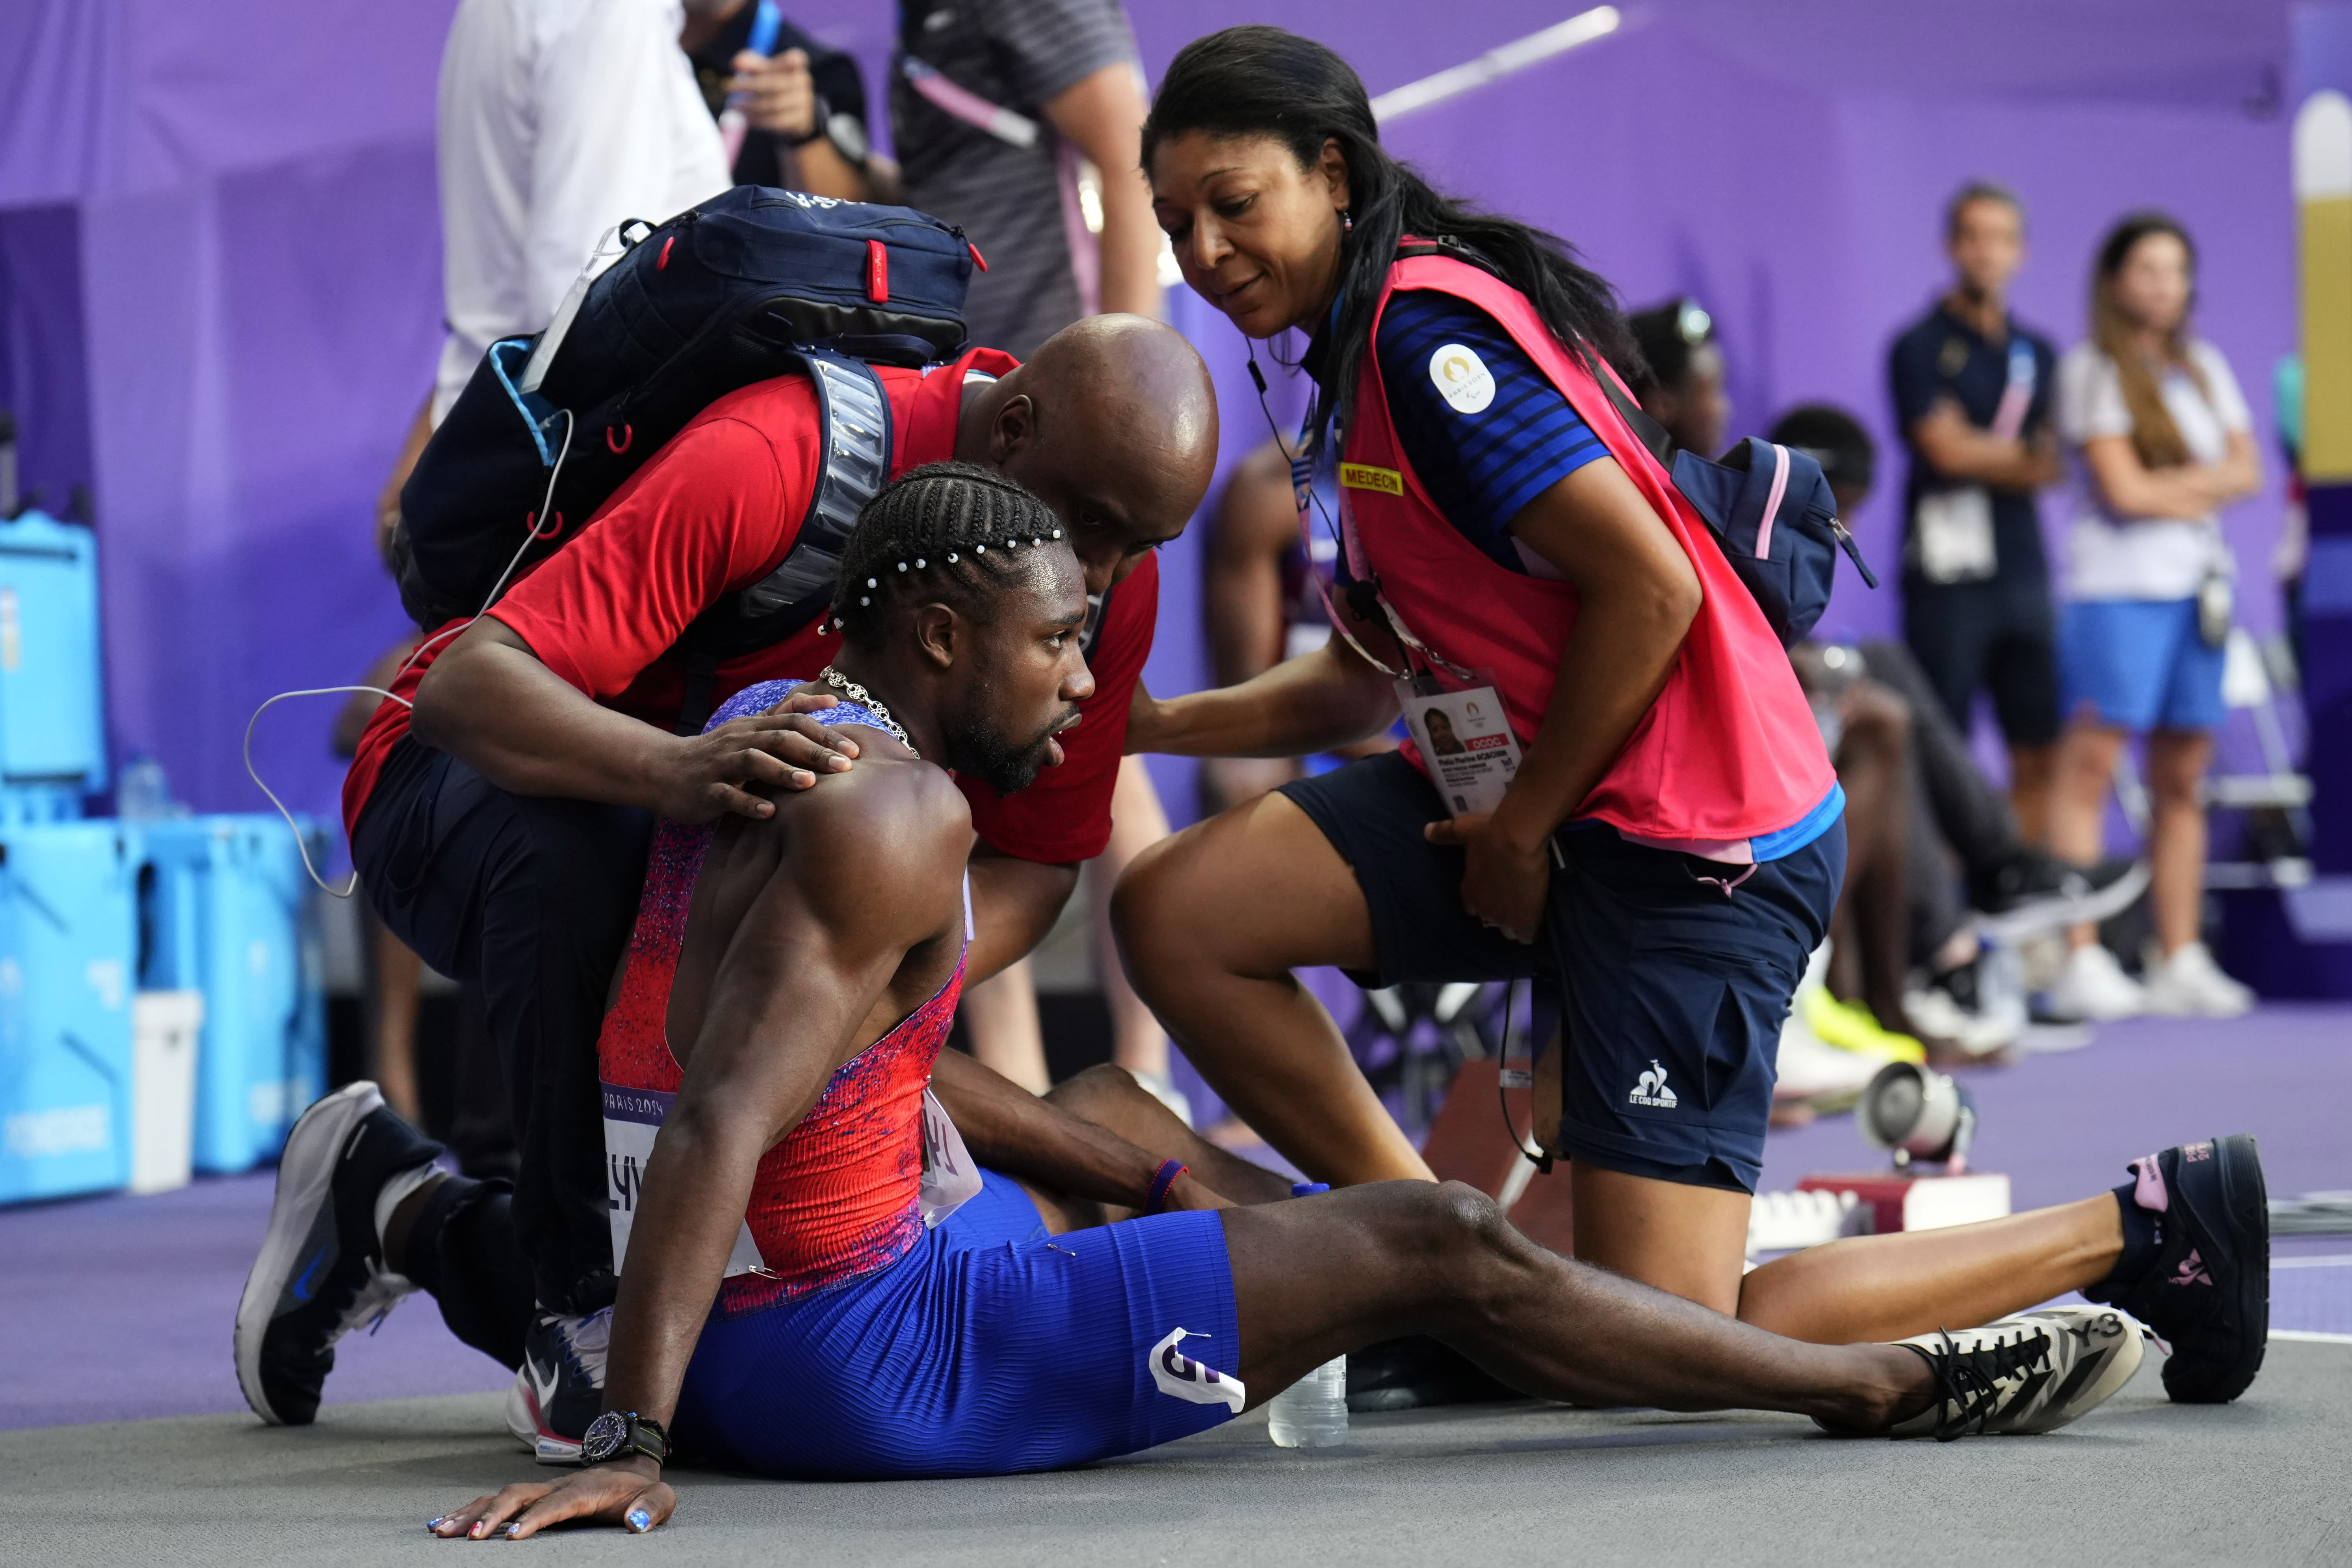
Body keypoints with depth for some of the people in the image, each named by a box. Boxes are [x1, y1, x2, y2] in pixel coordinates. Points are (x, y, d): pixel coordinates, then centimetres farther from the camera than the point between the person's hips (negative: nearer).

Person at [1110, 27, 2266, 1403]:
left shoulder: (1426, 332, -16)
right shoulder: (1364, 351, 16)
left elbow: (1649, 587, -22)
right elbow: (1364, 680, 19)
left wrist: (1519, 832, -12)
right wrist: (1142, 723, 6)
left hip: (1691, 847, -10)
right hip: (1536, 807, 10)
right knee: (1177, 912, -4)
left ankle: (2140, 1229, 4)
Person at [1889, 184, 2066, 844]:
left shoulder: (2037, 354, 17)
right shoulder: (1920, 348, 0)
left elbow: (2051, 469, 10)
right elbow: (1945, 449, -10)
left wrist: (1984, 456, -8)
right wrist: (2023, 453, 3)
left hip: (2023, 567, 5)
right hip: (1949, 573, -5)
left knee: (2038, 752, 3)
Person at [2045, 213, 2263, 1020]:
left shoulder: (2204, 368, 17)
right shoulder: (2091, 369, -2)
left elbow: (2246, 471, 9)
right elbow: (2123, 488, -11)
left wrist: (2173, 485, -7)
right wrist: (2204, 488, 2)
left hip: (2198, 588, 6)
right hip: (2116, 587, -6)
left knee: (2183, 778, 6)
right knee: (2091, 768, -12)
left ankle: (2180, 960, 10)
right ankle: (2080, 962, -15)